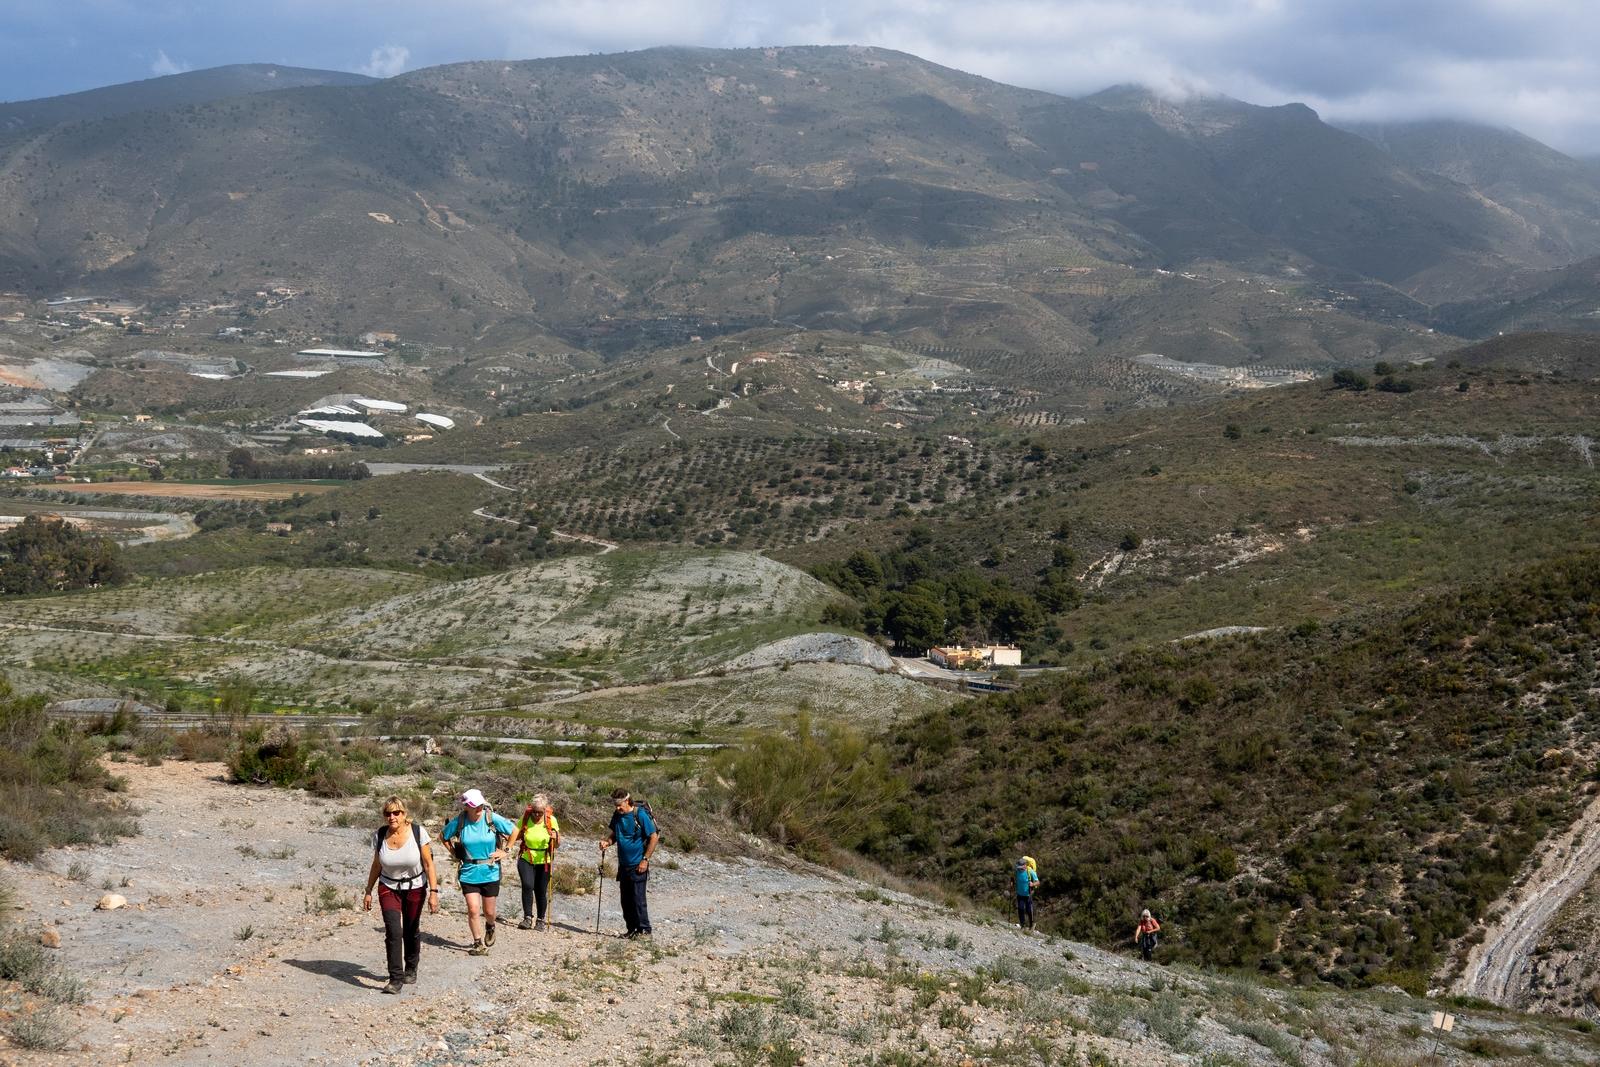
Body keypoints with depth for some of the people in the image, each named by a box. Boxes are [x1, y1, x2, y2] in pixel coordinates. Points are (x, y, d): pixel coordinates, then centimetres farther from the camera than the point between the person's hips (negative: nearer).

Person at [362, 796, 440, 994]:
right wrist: (368, 891, 7)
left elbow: (428, 864, -13)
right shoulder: (379, 835, -10)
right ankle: (396, 979, -12)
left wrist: (433, 891, -18)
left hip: (415, 887, -1)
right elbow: (376, 866, 4)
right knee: (393, 931, -14)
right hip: (389, 888, 1)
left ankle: (411, 969, 34)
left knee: (411, 931, 10)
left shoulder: (418, 832, -18)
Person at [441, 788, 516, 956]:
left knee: (489, 912, 9)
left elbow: (514, 831, 2)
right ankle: (478, 944, 8)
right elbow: (443, 836, 11)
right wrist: (455, 853, 3)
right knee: (473, 910, -7)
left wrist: (505, 851, 0)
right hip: (469, 872, 0)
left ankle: (490, 927, 44)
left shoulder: (492, 818, -12)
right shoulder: (458, 822, -8)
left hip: (490, 872, 0)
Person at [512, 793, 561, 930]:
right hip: (526, 860, 0)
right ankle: (527, 918, -14)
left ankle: (541, 920, 21)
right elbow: (515, 836, 6)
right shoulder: (525, 819, -7)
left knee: (541, 891, 3)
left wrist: (555, 838, -24)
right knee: (527, 886, -20)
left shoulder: (551, 820, -7)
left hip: (544, 862, 0)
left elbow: (557, 845, -2)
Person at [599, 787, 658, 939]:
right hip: (623, 864, 7)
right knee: (626, 899, 10)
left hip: (638, 865, -7)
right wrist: (608, 842, -3)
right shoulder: (617, 816, 5)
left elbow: (654, 837, -12)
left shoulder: (641, 815, -14)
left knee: (638, 898, -7)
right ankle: (632, 929, 18)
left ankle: (644, 930, 0)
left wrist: (645, 860, -14)